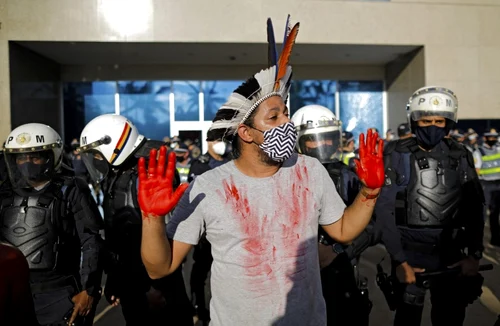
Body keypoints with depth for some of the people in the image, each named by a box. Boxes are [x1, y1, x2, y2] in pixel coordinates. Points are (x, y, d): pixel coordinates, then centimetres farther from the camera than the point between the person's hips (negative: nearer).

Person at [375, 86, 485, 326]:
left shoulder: (460, 156, 3)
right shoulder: (397, 155, -8)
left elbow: (474, 207, 6)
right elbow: (384, 210, -12)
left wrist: (474, 254, -3)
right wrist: (399, 260, -14)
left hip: (451, 253, 3)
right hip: (409, 253, -3)